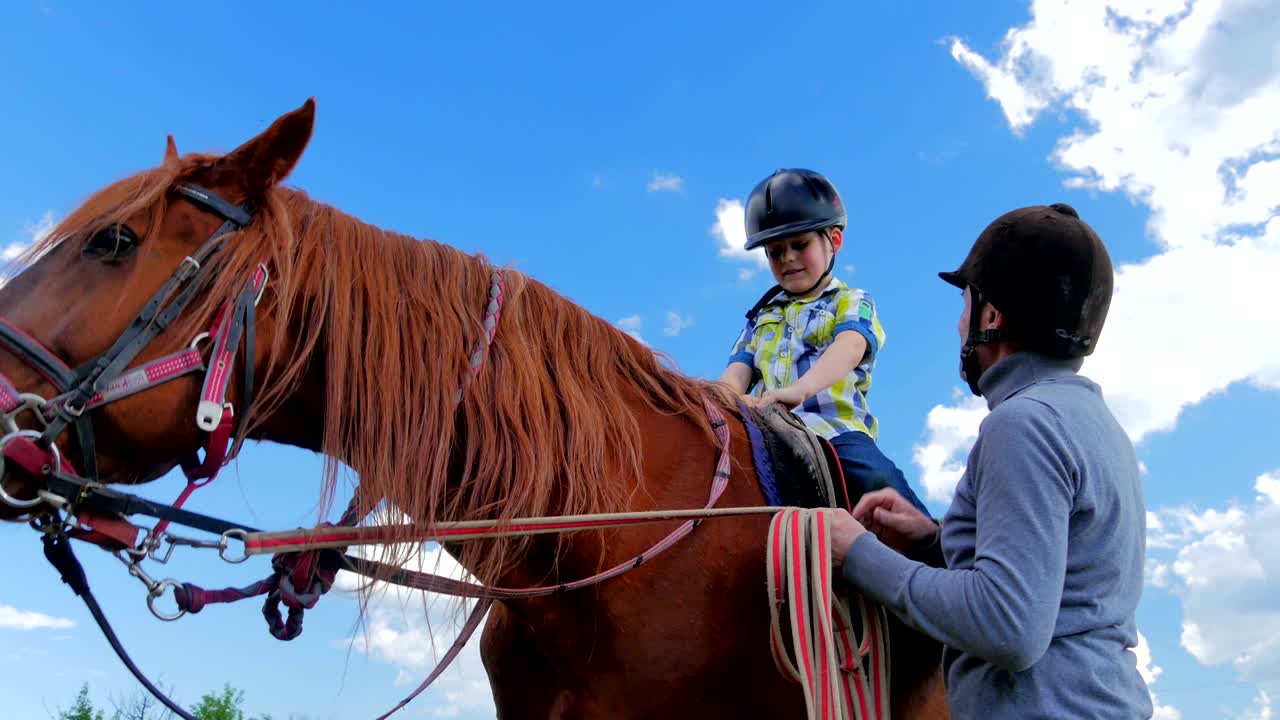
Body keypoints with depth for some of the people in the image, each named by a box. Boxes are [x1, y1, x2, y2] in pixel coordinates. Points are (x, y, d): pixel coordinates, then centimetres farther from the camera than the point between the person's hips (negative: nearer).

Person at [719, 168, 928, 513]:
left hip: (837, 429, -4)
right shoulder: (761, 318, 30)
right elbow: (738, 372, 14)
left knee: (880, 482, -33)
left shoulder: (853, 304, 15)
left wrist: (800, 388, -32)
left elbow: (850, 348, -9)